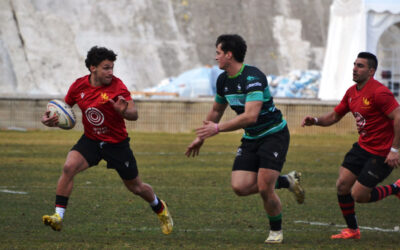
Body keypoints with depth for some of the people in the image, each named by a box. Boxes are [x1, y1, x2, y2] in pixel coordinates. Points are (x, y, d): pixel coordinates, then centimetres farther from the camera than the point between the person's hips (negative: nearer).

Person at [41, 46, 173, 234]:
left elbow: (134, 115, -25)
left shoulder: (117, 86, -19)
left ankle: (160, 208, 42)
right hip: (90, 140, 2)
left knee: (136, 187, 10)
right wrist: (48, 118, -12)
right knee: (69, 167, -25)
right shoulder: (79, 86, -8)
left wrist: (123, 111, -48)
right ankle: (58, 216, -22)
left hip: (117, 143, -2)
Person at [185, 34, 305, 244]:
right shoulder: (223, 80, 4)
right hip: (250, 139, 8)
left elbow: (251, 116, -33)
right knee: (240, 187, -8)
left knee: (264, 189, -15)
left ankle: (276, 231, 11)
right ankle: (287, 181, 15)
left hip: (274, 134, -8)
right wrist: (201, 138, 27)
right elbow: (216, 111, 22)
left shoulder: (253, 77, -23)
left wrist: (217, 128, -31)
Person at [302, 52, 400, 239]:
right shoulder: (352, 92, 7)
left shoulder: (379, 92, -21)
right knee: (342, 186, 1)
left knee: (358, 195, -8)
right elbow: (334, 116, 16)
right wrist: (315, 121, -3)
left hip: (381, 153, -8)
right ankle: (352, 230, 16)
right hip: (362, 147, 8)